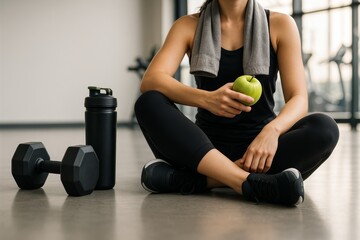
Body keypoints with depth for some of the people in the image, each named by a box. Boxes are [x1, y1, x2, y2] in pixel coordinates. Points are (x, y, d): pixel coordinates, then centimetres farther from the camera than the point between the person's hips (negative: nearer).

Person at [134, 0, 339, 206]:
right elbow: (150, 81, -12)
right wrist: (206, 99, -30)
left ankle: (198, 178, -32)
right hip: (206, 146, 1)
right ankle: (251, 183, -39)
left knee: (325, 129, -27)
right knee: (149, 103, -24)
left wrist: (272, 130, -29)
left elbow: (299, 99, -6)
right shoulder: (189, 26, 4)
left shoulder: (280, 25, 4)